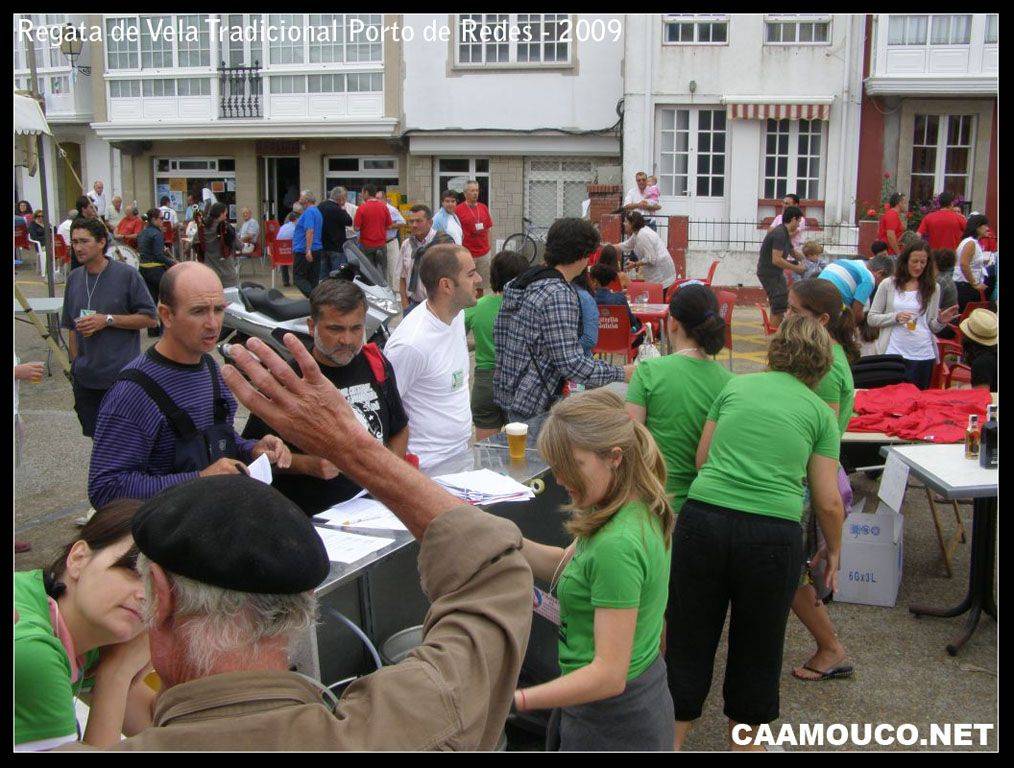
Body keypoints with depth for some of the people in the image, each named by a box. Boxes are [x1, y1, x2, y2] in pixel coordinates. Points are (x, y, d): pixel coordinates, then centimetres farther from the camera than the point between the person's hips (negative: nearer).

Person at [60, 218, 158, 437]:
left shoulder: (126, 275, -9)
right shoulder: (74, 278, 7)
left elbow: (150, 319, -7)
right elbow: (72, 328, 16)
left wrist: (108, 320, -15)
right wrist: (75, 364, 11)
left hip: (123, 377, -4)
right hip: (86, 377, 5)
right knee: (97, 438, 13)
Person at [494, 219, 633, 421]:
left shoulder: (520, 283, 8)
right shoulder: (559, 294, -20)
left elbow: (499, 333, 14)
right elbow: (571, 364, -23)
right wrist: (622, 374, -13)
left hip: (508, 395, 9)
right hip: (535, 408, -9)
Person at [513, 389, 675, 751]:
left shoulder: (618, 545, -29)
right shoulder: (641, 511, -1)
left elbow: (609, 674, -29)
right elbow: (564, 565, 10)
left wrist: (512, 701, -34)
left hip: (611, 720, -8)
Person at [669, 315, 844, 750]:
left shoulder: (735, 387, 12)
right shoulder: (820, 413, 7)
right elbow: (828, 502, 5)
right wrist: (833, 551, 21)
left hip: (702, 519, 1)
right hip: (773, 533, -1)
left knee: (690, 633, 16)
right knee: (757, 642, 19)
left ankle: (674, 738, 29)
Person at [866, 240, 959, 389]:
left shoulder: (933, 288, 8)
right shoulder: (888, 285, 3)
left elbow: (932, 326, 11)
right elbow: (871, 318, 1)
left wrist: (941, 321, -10)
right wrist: (895, 317, -13)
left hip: (923, 355, 2)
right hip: (893, 354, -2)